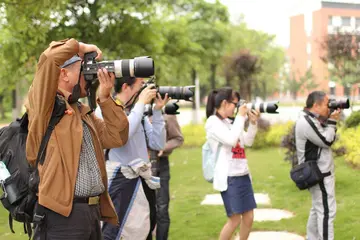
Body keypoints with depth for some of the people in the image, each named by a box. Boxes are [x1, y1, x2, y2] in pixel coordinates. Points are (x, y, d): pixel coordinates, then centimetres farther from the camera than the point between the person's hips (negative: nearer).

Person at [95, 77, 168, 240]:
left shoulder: (138, 110, 11)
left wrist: (157, 110, 2)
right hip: (122, 179, -8)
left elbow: (157, 144, 10)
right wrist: (141, 103, -19)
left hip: (143, 181, 8)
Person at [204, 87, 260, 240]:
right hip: (229, 177, -8)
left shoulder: (230, 122, 13)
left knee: (249, 217, 9)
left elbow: (248, 141, 17)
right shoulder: (213, 122, -10)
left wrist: (253, 122, 3)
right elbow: (231, 140, -22)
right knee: (235, 219, -5)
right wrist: (240, 117, -14)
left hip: (243, 175, 8)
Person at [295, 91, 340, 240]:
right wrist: (332, 121, -9)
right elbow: (326, 141, -19)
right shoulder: (306, 122, -20)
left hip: (320, 173, 11)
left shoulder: (313, 120, 12)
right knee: (327, 211, -8)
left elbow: (328, 139, 14)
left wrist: (330, 122, 2)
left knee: (318, 209, 17)